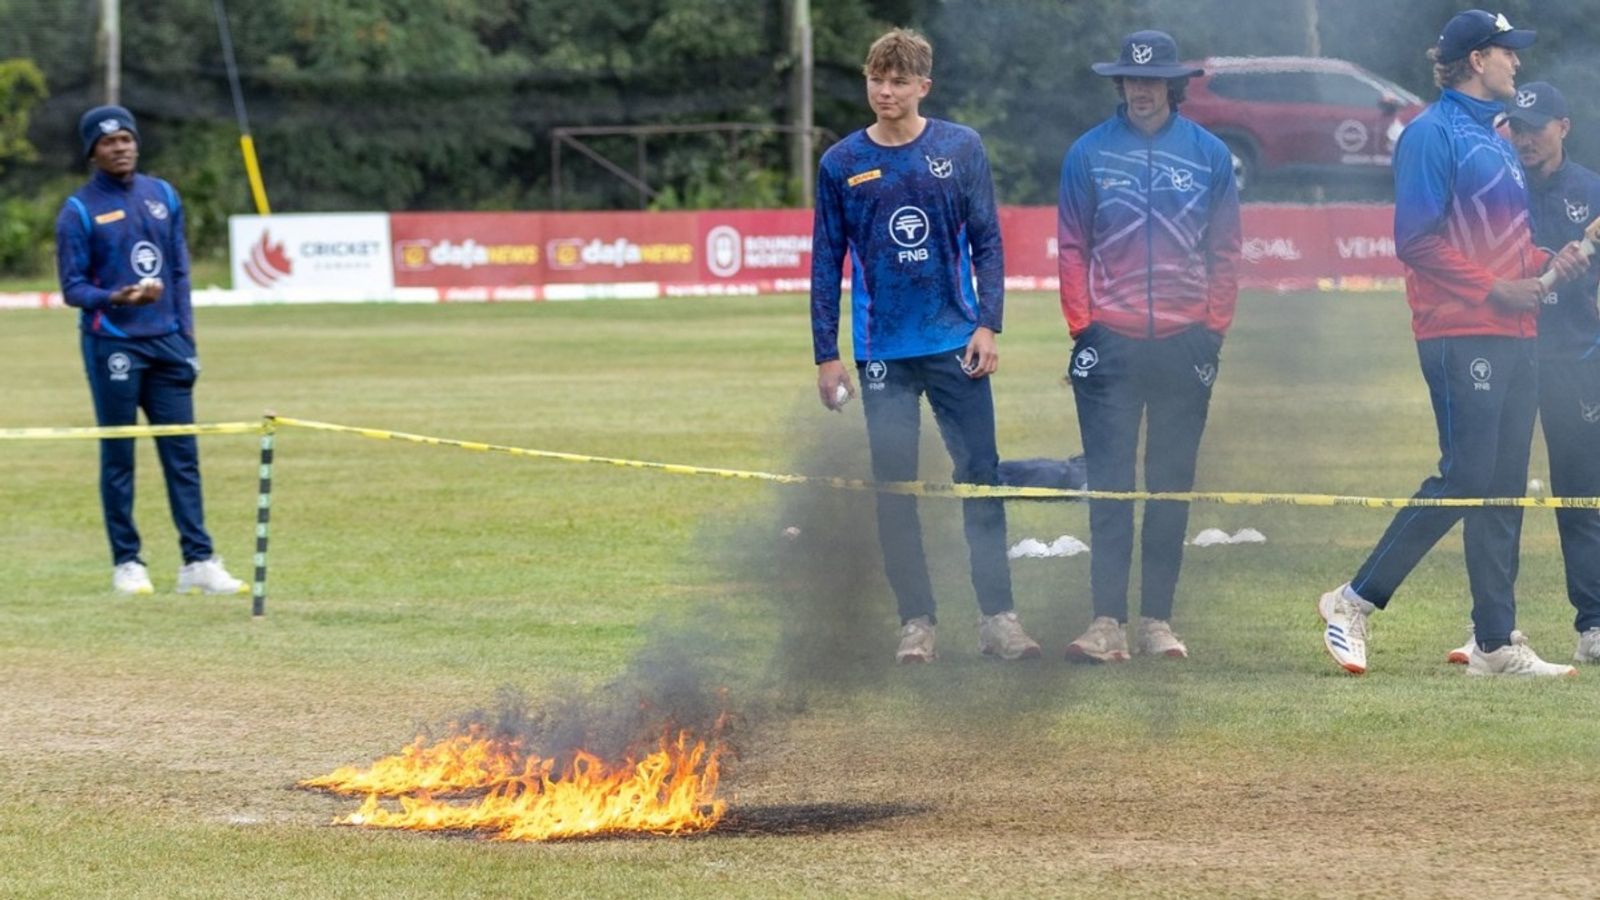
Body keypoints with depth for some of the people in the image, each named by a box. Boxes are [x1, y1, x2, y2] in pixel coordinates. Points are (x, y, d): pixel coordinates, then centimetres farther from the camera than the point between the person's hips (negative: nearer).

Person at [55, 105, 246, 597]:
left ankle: (198, 561, 1)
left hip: (166, 342, 4)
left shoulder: (163, 196, 10)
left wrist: (186, 335, 7)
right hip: (112, 346, -4)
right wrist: (116, 298, -25)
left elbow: (179, 271, 14)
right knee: (118, 458, 1)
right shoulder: (79, 211, -5)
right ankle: (126, 563, 7)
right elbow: (72, 287, -7)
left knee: (183, 454, 2)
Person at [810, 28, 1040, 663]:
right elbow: (826, 265, 6)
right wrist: (826, 356, 3)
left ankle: (998, 617, 3)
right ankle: (916, 623, 7)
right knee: (894, 488, 1)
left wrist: (987, 325, -4)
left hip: (957, 346, 0)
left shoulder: (961, 149, 2)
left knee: (981, 478, -1)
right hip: (882, 353, 0)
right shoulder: (841, 165, 3)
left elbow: (986, 243, 6)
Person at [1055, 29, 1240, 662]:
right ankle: (1107, 622, -9)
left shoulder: (1209, 155, 6)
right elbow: (1072, 247, 5)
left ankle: (1157, 620, 9)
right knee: (1109, 485, -6)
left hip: (1185, 345, 1)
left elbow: (1225, 252, 7)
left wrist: (1214, 329, 0)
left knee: (1172, 486, 5)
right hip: (1110, 344, -1)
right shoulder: (1089, 154, 4)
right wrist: (1081, 326, -3)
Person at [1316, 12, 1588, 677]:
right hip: (1460, 333, -9)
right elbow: (1417, 241, -15)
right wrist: (1495, 288, -16)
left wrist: (1548, 264, 7)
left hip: (1511, 335, 9)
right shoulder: (1434, 134, -7)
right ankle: (1354, 602, -6)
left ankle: (1495, 642, 8)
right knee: (1465, 477, -13)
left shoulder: (1496, 141, 21)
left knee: (1504, 487, 6)